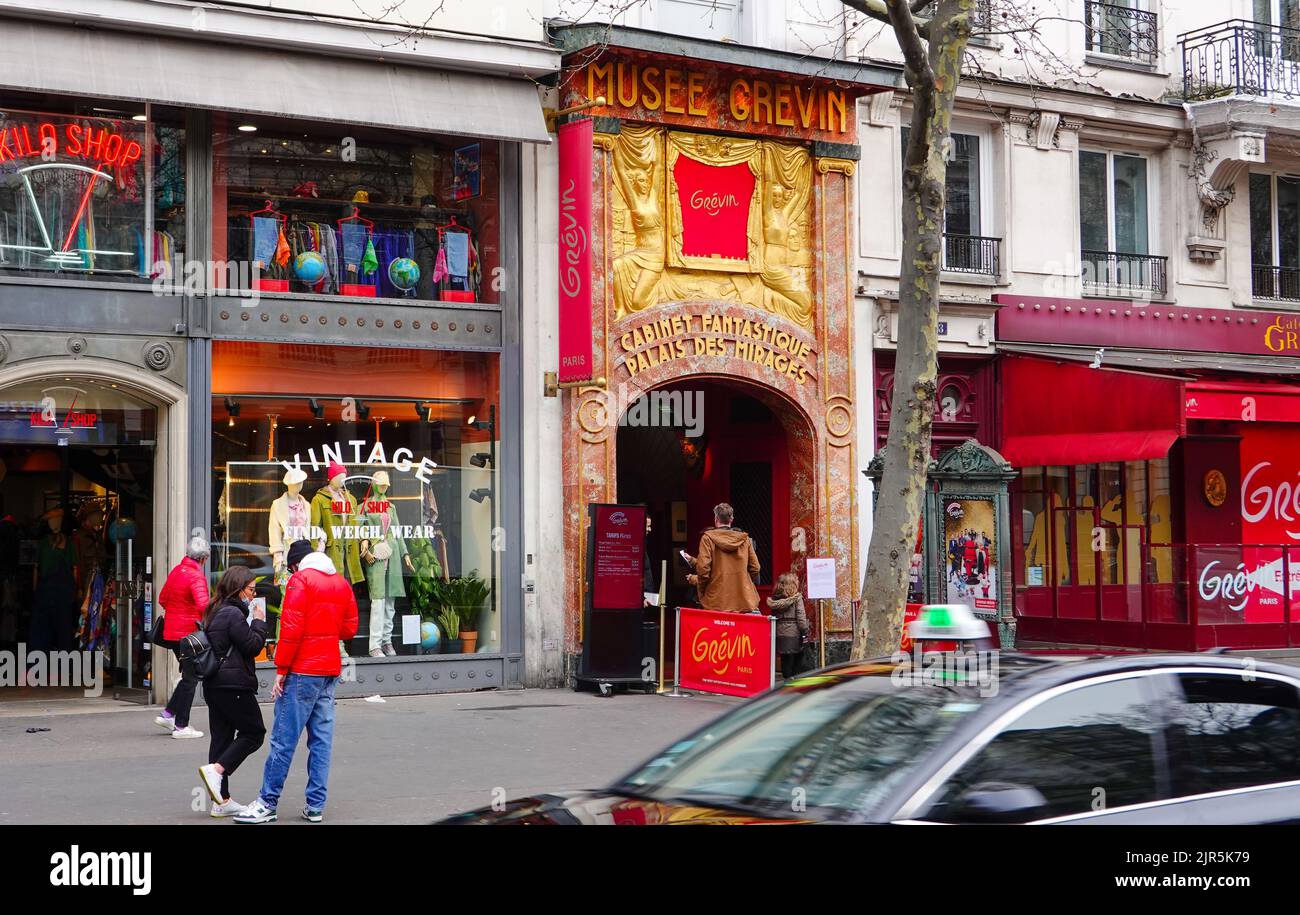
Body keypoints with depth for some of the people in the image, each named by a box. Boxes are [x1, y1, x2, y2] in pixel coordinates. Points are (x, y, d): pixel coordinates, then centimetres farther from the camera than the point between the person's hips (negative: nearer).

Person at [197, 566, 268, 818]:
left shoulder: (216, 612, 16)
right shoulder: (233, 614, -14)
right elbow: (253, 646, -14)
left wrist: (254, 621, 11)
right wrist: (259, 622, 0)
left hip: (215, 684, 10)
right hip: (234, 685, -10)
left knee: (222, 737, 8)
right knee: (254, 732, 1)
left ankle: (221, 801, 9)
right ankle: (216, 769, -15)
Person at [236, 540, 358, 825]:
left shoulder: (300, 580, -8)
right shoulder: (342, 582, 13)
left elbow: (291, 629, -14)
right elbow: (349, 628, 16)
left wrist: (281, 669, -10)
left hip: (302, 672, -7)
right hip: (330, 672, 7)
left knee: (284, 739, -4)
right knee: (321, 739, 7)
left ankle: (268, 803, -1)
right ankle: (315, 806, 7)